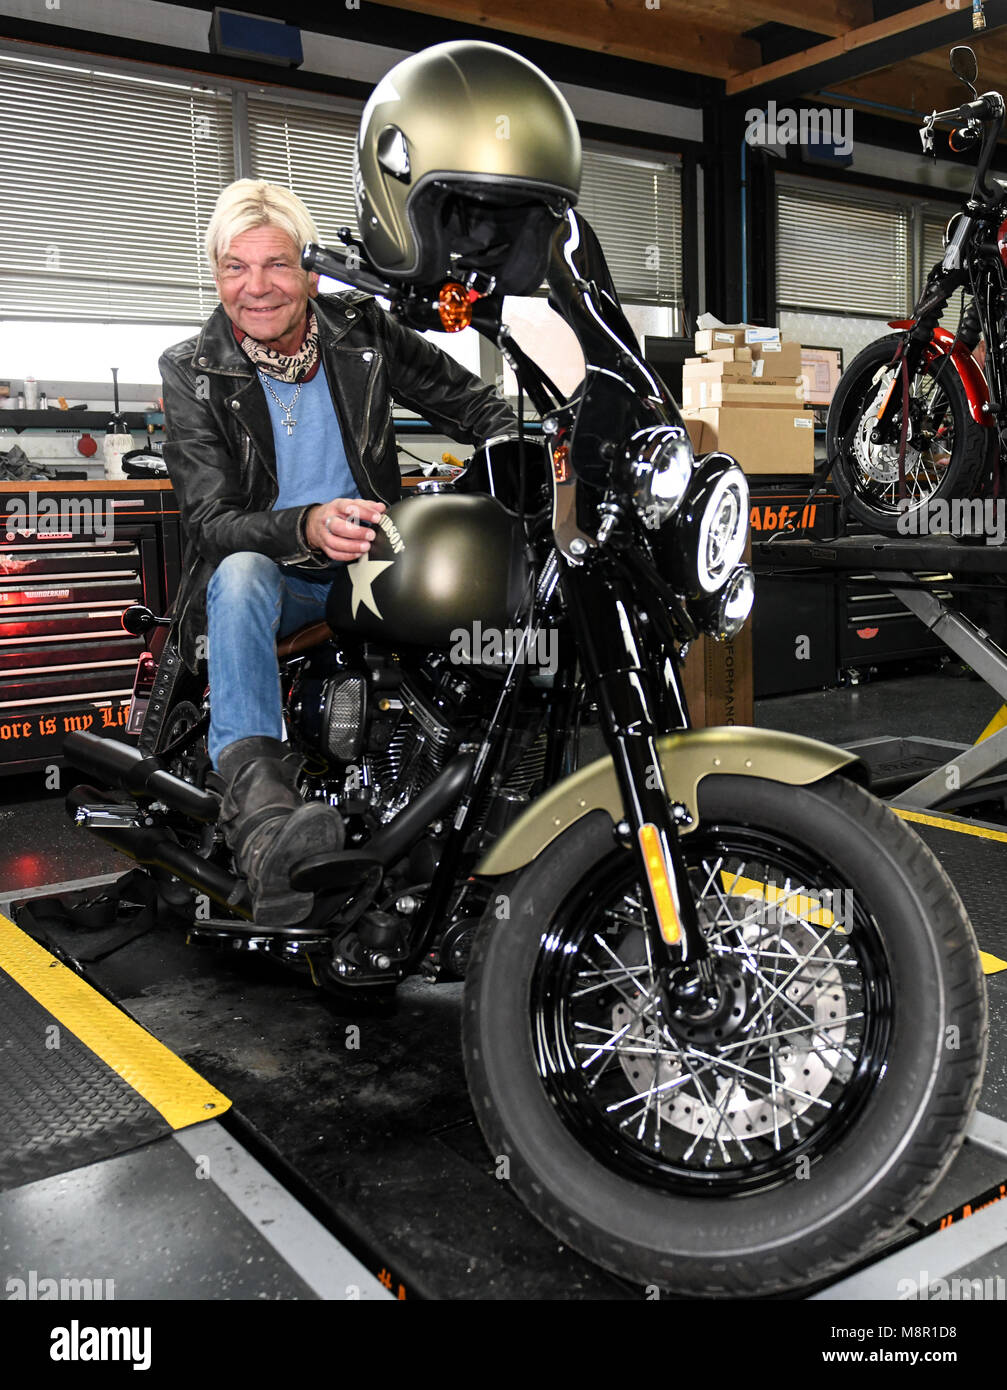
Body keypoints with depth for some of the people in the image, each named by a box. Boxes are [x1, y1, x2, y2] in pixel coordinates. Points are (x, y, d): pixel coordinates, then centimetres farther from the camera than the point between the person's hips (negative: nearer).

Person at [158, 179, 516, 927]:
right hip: (267, 573, -2)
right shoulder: (192, 371, -5)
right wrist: (306, 527, -37)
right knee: (241, 576, -37)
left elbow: (476, 405, 7)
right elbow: (213, 521, -15)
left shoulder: (361, 329, 0)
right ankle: (257, 796, -52)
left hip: (366, 560, 2)